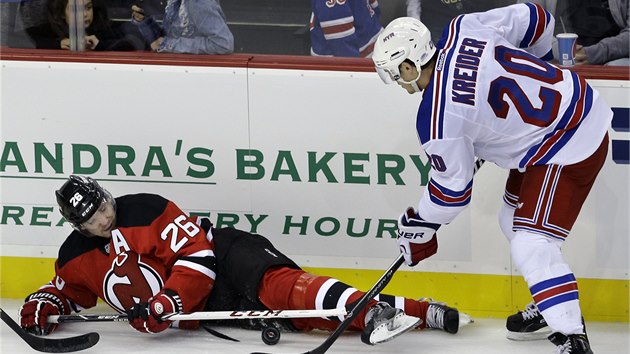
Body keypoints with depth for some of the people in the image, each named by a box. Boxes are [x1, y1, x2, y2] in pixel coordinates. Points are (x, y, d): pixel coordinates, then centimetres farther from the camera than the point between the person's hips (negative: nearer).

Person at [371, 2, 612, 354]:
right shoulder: (464, 29, -5)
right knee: (514, 220, 23)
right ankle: (553, 304, 39)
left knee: (532, 248, -14)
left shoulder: (438, 117, -21)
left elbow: (453, 187, -10)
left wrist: (419, 226, 9)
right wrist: (535, 70, 24)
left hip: (568, 150, -10)